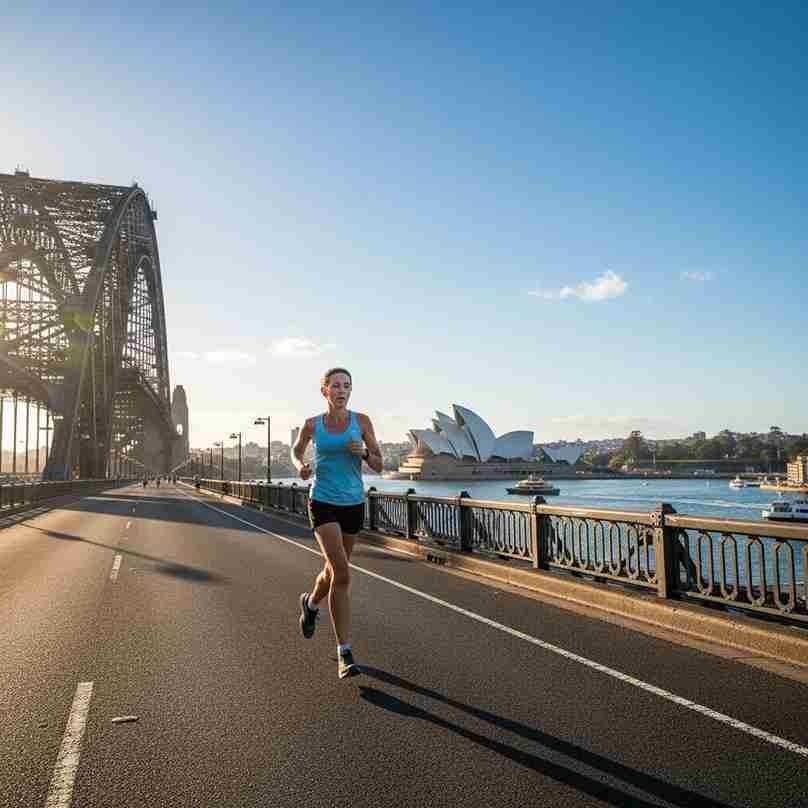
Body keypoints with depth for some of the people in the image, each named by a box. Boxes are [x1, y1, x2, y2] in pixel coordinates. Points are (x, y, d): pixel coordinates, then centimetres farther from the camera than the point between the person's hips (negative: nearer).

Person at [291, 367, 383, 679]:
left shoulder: (361, 421, -1)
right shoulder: (312, 424, -1)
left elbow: (379, 465, 2)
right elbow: (296, 450, 18)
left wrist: (363, 453, -20)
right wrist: (300, 467, -5)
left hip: (354, 504, 3)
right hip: (323, 504, -3)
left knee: (334, 571, 19)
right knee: (342, 574, -19)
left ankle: (311, 603, 53)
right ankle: (344, 654, -11)